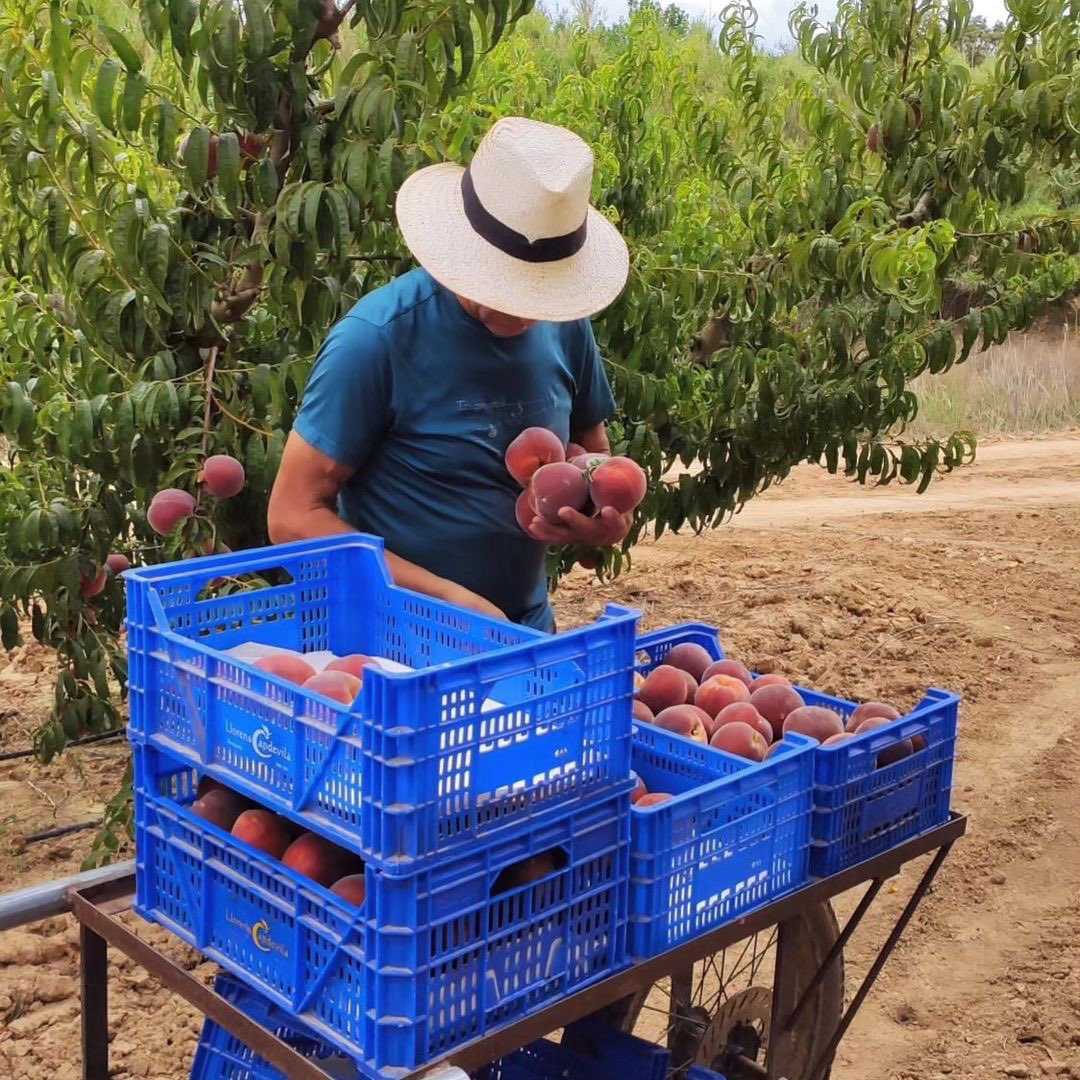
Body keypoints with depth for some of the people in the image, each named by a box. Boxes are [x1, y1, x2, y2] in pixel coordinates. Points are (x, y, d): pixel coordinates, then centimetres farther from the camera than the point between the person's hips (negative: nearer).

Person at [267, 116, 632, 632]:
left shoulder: (565, 327, -4)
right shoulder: (376, 338, -19)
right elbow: (294, 515, -17)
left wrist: (601, 519, -10)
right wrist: (446, 596, -23)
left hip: (528, 634, 5)